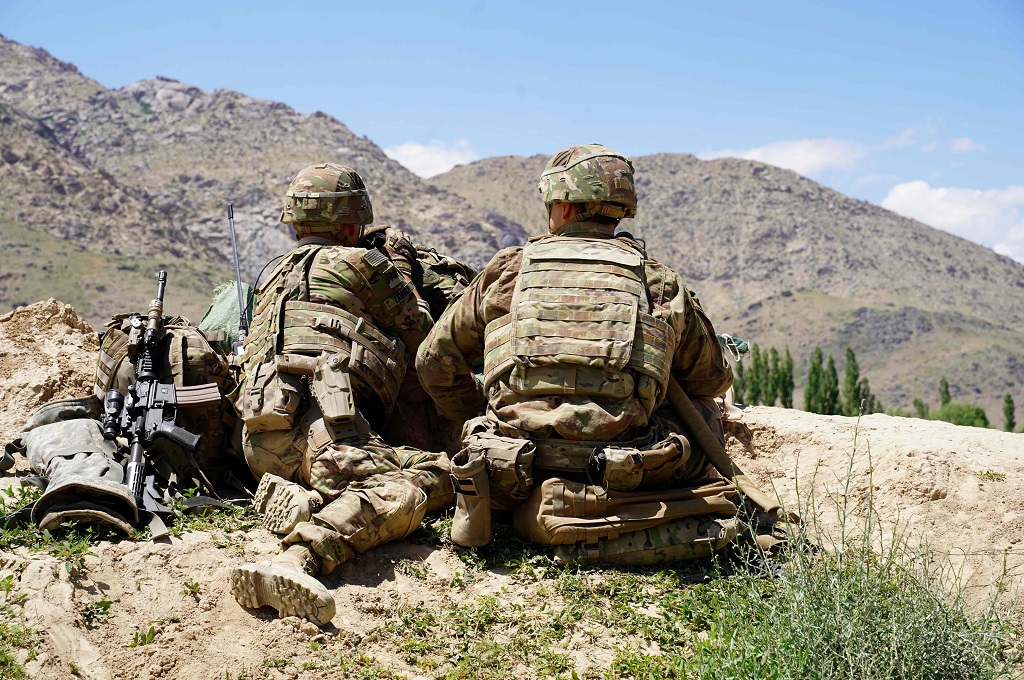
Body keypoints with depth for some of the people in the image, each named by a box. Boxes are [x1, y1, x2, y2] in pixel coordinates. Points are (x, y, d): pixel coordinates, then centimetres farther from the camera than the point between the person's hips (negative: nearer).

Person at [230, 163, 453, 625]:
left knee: (438, 470, 2)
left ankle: (292, 496, -14)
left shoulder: (276, 275, 34)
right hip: (315, 424, -8)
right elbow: (421, 336, 20)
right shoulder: (363, 262, 13)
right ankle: (297, 560, -50)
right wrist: (401, 271, 38)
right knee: (400, 493, -29)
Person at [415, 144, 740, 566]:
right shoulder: (660, 284, 9)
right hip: (621, 473, -1)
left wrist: (483, 419, 37)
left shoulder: (507, 271, 11)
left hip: (514, 477, 1)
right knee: (703, 411, 24)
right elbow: (712, 379, 25)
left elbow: (434, 363, 20)